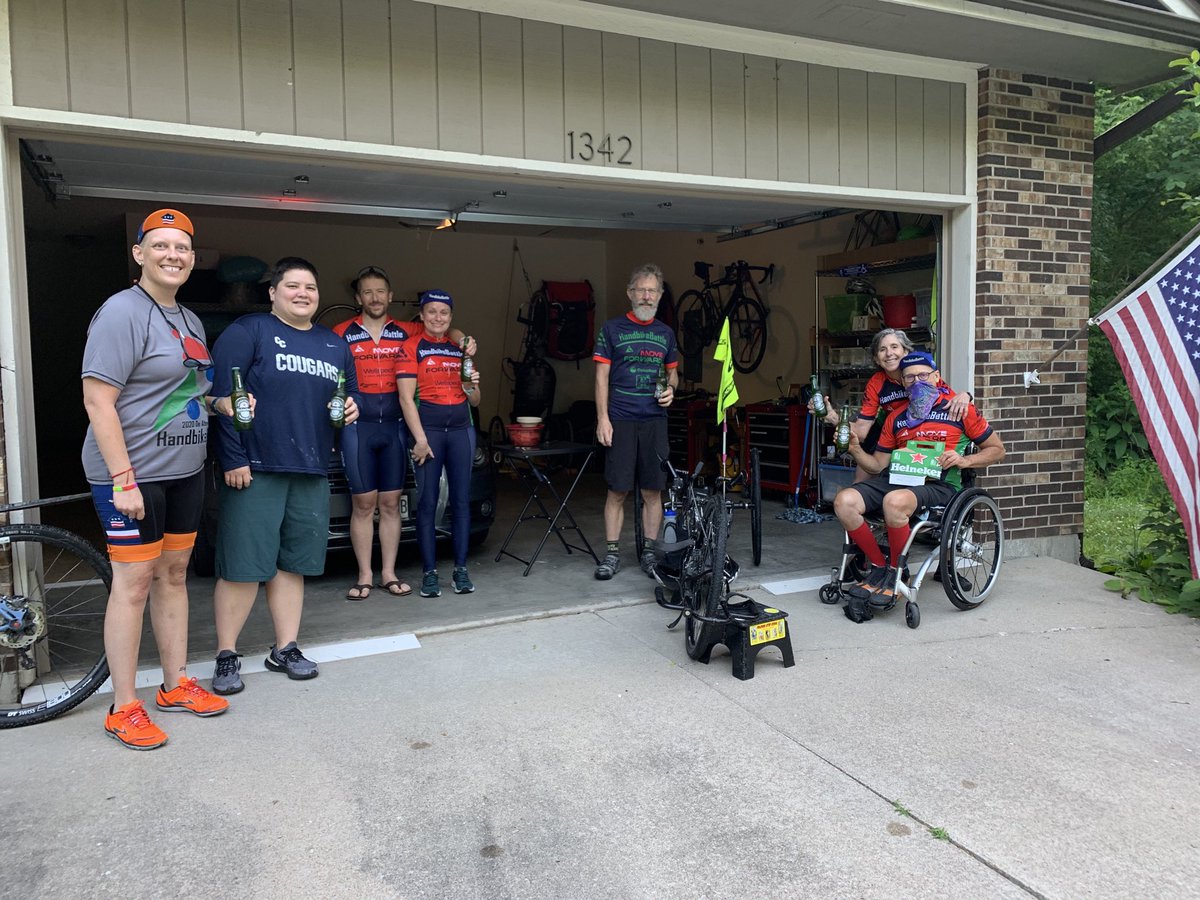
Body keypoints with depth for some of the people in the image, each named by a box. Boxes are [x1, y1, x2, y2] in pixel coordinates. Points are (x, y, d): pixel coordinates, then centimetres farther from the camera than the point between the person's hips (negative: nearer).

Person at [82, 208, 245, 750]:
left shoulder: (190, 321, 13)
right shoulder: (122, 312, -13)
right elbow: (98, 400, -18)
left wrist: (221, 403, 5)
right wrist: (123, 479, -22)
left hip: (185, 471, 8)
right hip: (131, 473, -8)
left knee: (173, 574, 13)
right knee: (134, 582, -3)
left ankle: (177, 686, 25)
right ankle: (123, 709, 9)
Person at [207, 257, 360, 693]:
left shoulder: (335, 345, 17)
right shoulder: (248, 331, -2)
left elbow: (351, 394, 25)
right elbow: (222, 395, -9)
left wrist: (352, 408, 0)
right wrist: (233, 458, -15)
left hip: (312, 474, 6)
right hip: (254, 470, -5)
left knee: (292, 564, 11)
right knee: (242, 567, -2)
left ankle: (285, 649, 21)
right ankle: (227, 656, 11)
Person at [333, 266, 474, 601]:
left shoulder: (406, 332, 9)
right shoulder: (342, 334, 3)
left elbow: (446, 330, 20)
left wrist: (463, 341, -2)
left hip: (394, 426, 2)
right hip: (357, 426, -2)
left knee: (390, 503, 7)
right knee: (364, 504, 1)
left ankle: (389, 574, 15)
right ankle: (365, 576, 11)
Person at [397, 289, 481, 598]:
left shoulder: (460, 349, 16)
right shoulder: (412, 347, 2)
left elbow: (474, 402, 19)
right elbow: (406, 399, -5)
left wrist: (473, 387, -3)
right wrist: (420, 439, -13)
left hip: (461, 428, 4)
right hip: (428, 427, -4)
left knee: (461, 500, 3)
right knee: (428, 501, -4)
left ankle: (461, 570, 9)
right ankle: (429, 573, 2)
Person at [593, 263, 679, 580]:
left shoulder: (665, 333, 13)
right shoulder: (612, 329, 2)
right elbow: (602, 376, 0)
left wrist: (671, 389, -1)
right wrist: (602, 418, -8)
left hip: (655, 420, 3)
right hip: (620, 420, -3)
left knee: (653, 491, 6)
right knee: (617, 491, 0)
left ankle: (649, 553, 16)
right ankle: (612, 553, 11)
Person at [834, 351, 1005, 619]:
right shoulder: (896, 417, 20)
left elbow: (997, 450, 12)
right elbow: (878, 466, 18)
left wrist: (964, 460, -6)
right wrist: (855, 449, 0)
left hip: (939, 484, -5)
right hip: (895, 478, 5)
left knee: (895, 501, -39)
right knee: (844, 501, -22)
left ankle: (896, 571, -13)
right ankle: (878, 566, -4)